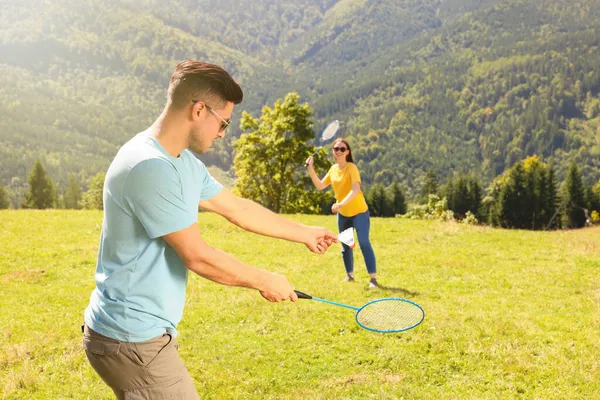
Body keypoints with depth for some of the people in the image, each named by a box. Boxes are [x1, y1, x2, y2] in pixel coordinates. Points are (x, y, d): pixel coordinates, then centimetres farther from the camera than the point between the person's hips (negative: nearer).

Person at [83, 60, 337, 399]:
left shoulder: (185, 163, 7)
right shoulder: (150, 167, -25)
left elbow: (237, 208, 18)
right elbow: (199, 257, -22)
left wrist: (305, 234, 24)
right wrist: (264, 281, -8)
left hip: (141, 331, 10)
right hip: (133, 339, -10)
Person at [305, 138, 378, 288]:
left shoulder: (351, 167, -18)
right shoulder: (333, 169, 3)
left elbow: (356, 189, -31)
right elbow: (320, 186, 7)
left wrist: (341, 204, -43)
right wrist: (311, 170, -4)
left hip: (359, 212, -7)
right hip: (342, 214, 7)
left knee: (364, 243, -13)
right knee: (345, 245, 13)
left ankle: (373, 278, -11)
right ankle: (349, 275, 28)